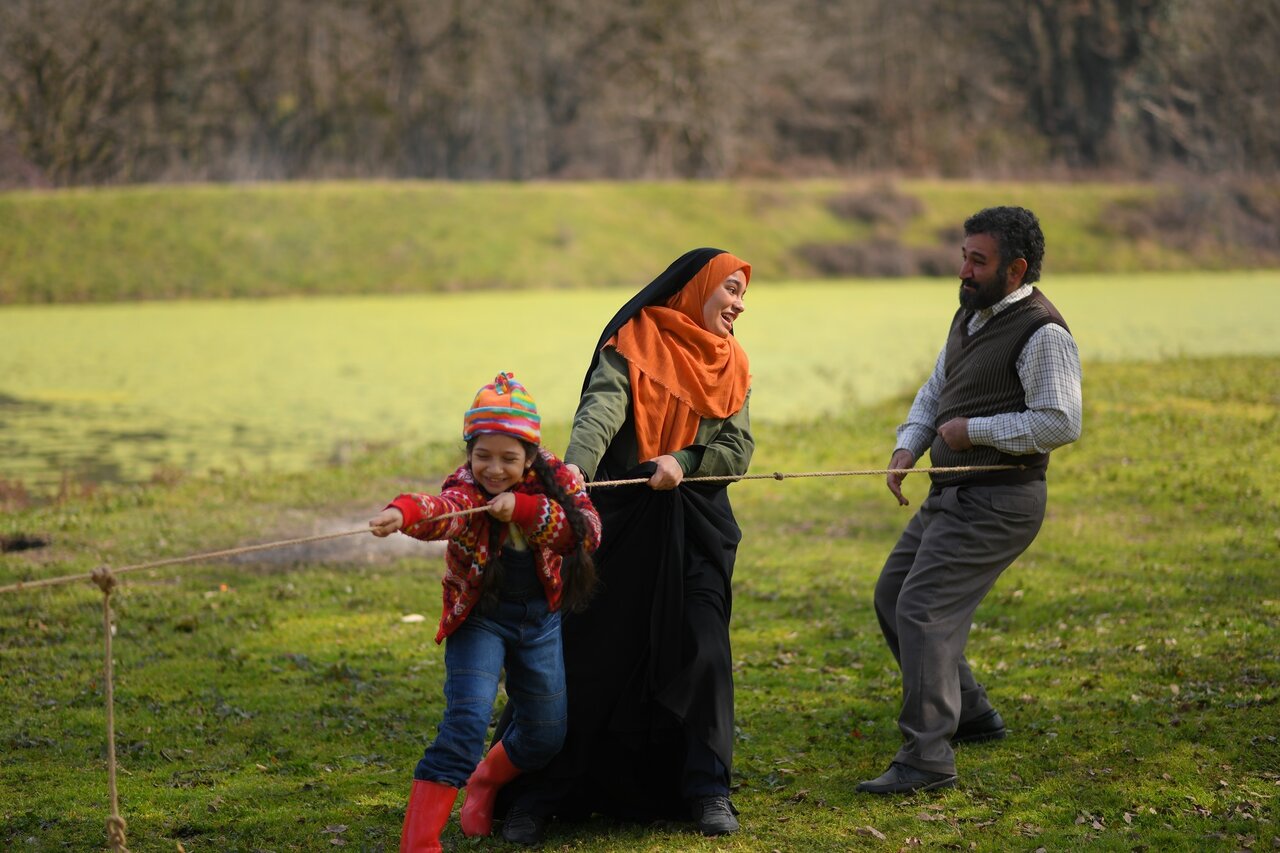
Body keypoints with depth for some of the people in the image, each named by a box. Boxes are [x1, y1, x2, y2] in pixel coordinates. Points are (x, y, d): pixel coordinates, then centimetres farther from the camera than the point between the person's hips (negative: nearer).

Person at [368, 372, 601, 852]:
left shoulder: (555, 479, -9)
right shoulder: (466, 491, -21)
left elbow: (588, 531, -24)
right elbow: (440, 511, -44)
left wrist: (525, 509, -36)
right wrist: (404, 513, -68)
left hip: (540, 619, 4)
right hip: (480, 618, -4)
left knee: (545, 734, 17)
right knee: (466, 722, -21)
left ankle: (484, 784, 48)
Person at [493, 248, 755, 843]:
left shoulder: (731, 364, 11)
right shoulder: (634, 343, -4)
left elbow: (739, 451, 4)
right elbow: (600, 411, -21)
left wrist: (683, 462, -15)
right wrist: (576, 467, -40)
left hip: (697, 526, 4)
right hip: (620, 521, -4)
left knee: (701, 654, -3)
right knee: (589, 655, -2)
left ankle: (707, 791, 11)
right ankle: (537, 797, 6)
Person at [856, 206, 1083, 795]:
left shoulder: (1042, 333, -16)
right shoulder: (970, 315, 13)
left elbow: (1061, 423, -24)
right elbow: (935, 392, 23)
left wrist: (972, 429, -17)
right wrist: (907, 448, 5)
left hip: (997, 503, -10)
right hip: (952, 494, 10)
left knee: (924, 609, -16)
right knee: (892, 595, 15)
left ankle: (927, 758, -14)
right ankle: (970, 714, 26)